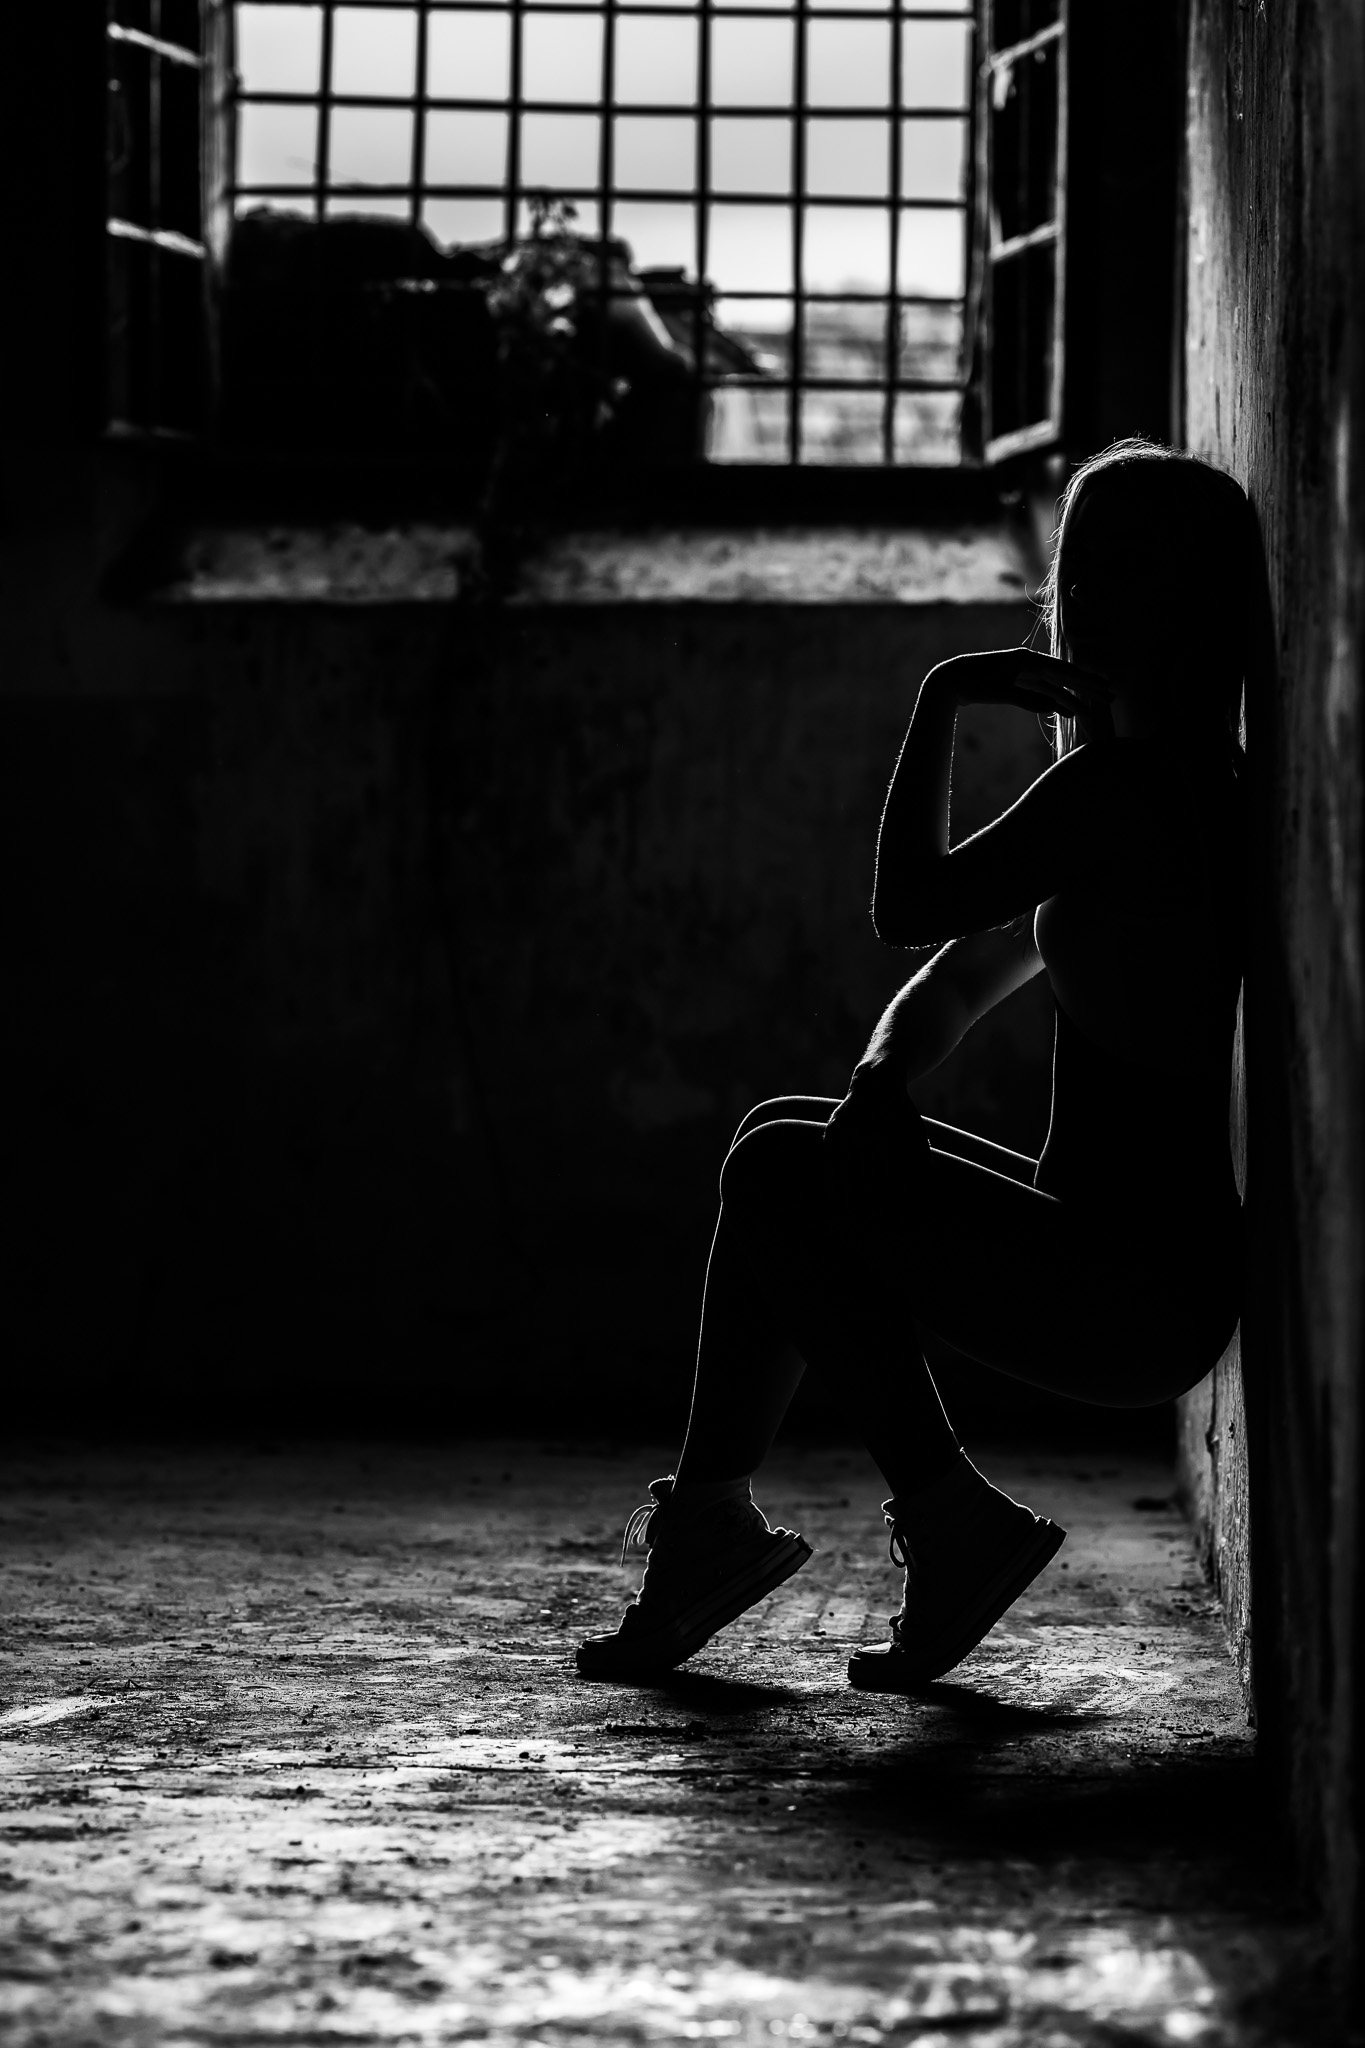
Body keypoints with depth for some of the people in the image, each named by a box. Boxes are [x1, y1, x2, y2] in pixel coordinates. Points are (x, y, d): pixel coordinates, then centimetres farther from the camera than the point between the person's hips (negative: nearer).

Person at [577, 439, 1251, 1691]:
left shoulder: (1115, 787, -18)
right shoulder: (1195, 788, 15)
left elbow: (911, 908, -16)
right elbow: (969, 974, 17)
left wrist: (943, 702, -6)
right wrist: (877, 1093, -1)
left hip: (1128, 1291, -10)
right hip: (1169, 1271, 10)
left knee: (784, 1172, -5)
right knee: (792, 1152, 14)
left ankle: (952, 1520, 0)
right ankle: (708, 1522, 14)